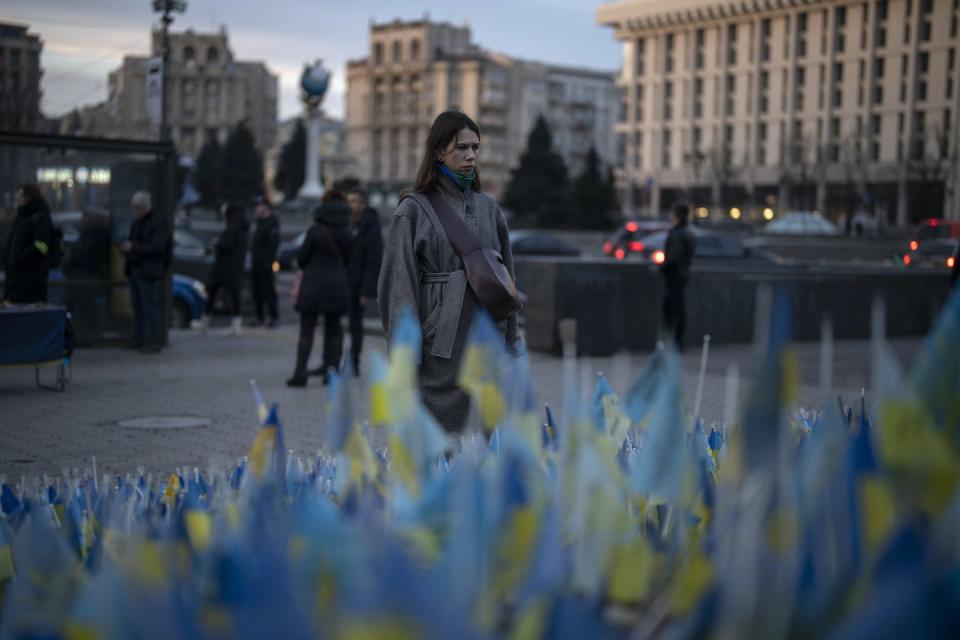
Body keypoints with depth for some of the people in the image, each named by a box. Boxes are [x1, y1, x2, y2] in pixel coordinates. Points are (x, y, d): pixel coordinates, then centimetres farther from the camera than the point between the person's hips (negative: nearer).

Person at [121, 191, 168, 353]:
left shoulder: (158, 223, -9)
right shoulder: (137, 223, 19)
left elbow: (157, 247, -18)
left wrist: (133, 248, -20)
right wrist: (126, 247, 4)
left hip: (148, 272, -8)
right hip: (134, 271, 8)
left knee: (150, 306, -8)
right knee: (138, 306, 9)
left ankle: (153, 341, -6)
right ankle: (139, 338, 15)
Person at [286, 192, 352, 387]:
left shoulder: (315, 231, -10)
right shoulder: (345, 234, 2)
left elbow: (302, 258, -6)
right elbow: (348, 260, 7)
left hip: (313, 285, -4)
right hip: (338, 285, 4)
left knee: (306, 330, 1)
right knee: (333, 329, 14)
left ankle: (300, 372, -3)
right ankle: (331, 369, 10)